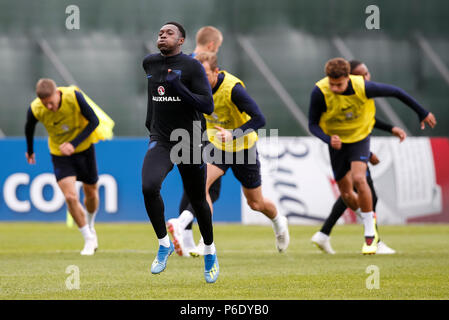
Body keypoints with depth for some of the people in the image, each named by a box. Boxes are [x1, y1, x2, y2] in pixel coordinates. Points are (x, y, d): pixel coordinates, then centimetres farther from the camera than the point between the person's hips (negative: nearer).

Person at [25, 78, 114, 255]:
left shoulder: (74, 96, -29)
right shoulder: (35, 110, -24)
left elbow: (94, 121, -20)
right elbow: (29, 128, -1)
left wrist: (74, 144, -29)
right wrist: (30, 151, 16)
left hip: (84, 147, 0)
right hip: (59, 153, 0)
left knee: (91, 193, 14)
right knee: (70, 197, -15)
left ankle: (90, 227, 45)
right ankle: (89, 240, 2)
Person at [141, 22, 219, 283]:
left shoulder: (193, 67, -9)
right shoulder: (150, 63, 7)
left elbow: (208, 106, -16)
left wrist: (178, 88, -26)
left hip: (189, 142, -3)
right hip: (161, 141, 3)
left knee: (198, 200, 8)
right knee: (149, 187, -24)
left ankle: (210, 251, 32)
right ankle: (164, 244, -6)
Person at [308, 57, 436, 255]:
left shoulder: (362, 87, -27)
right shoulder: (320, 92, -25)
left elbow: (395, 92, -11)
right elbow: (313, 124, -16)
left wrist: (422, 113, 0)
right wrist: (328, 139, -38)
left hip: (360, 137, -2)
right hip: (337, 140, 2)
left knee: (359, 179, -25)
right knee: (346, 194, 5)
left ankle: (370, 234, -13)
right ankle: (369, 220, 37)